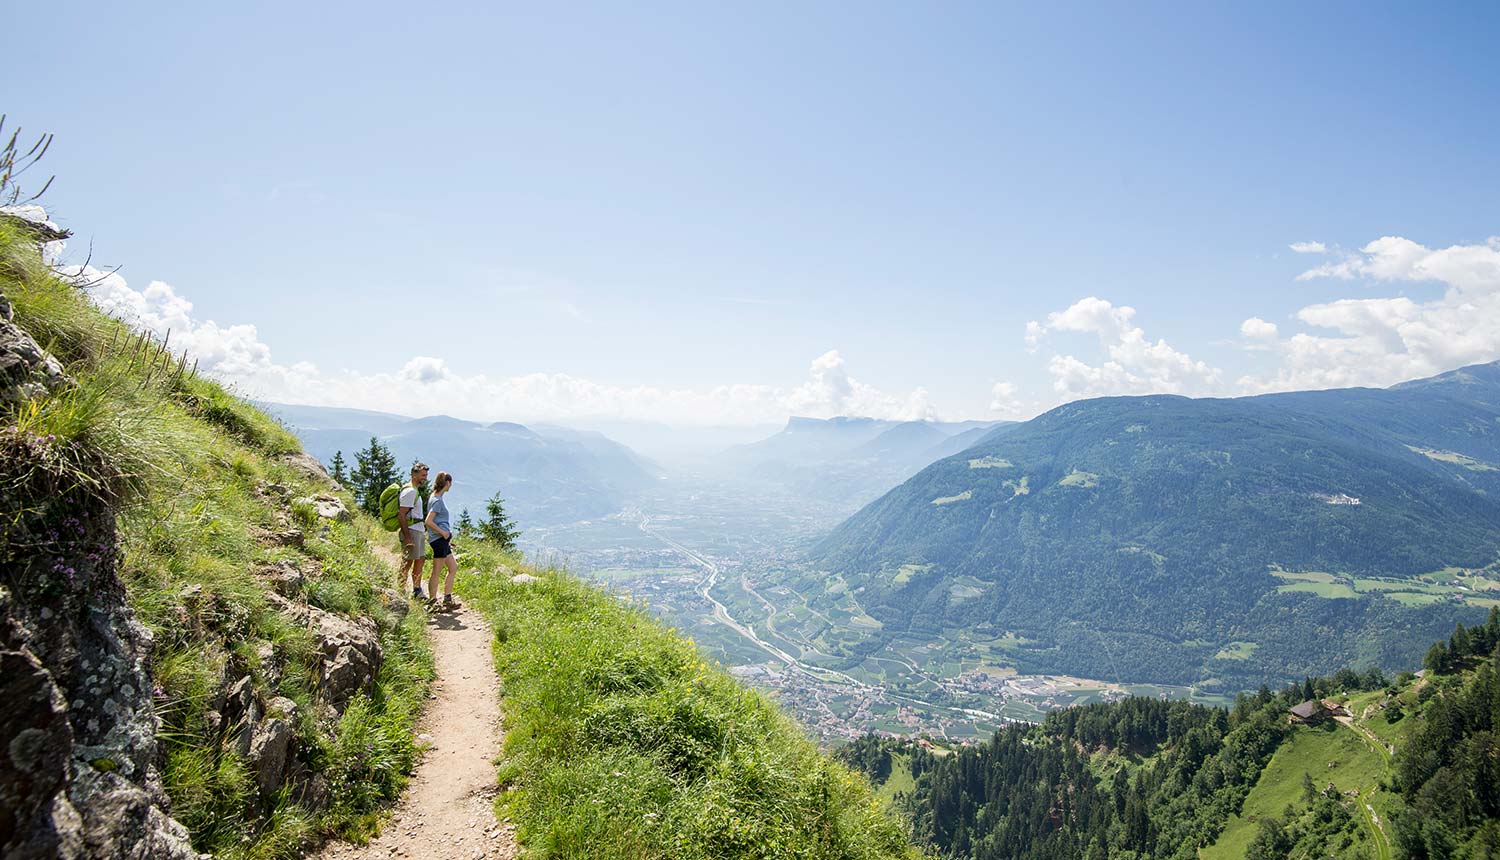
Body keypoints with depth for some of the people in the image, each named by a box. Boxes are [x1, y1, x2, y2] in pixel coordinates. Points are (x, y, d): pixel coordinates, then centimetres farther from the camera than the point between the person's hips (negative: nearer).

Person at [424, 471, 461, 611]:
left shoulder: (438, 498, 16)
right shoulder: (437, 500, -14)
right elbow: (428, 521, -21)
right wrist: (443, 532, -16)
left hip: (443, 540, 10)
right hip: (439, 540, -10)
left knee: (453, 568, 14)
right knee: (436, 572, -4)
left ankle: (447, 599, 20)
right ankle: (433, 602, 2)